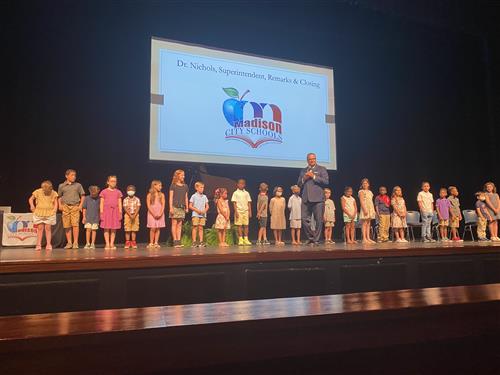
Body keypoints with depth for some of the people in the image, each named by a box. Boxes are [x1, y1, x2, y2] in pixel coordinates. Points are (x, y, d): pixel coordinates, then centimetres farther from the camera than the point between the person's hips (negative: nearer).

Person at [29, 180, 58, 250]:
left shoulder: (54, 193, -2)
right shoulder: (38, 192, -4)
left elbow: (55, 203, 5)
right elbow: (30, 199, 8)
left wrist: (54, 210, -9)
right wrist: (32, 205, -8)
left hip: (50, 214, 0)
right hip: (39, 213, 0)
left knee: (48, 228, 1)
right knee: (40, 228, 1)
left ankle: (48, 244, 4)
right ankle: (38, 245, 6)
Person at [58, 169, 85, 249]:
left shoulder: (78, 185, 6)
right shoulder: (61, 186, 8)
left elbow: (82, 195, 10)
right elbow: (59, 196, 17)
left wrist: (81, 205, 0)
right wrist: (60, 205, 5)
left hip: (75, 206, -1)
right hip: (65, 207, 1)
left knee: (75, 224, -11)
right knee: (67, 226, 3)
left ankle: (75, 242, -6)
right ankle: (69, 242, 12)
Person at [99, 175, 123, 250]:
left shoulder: (118, 192, 10)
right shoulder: (104, 192, 4)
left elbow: (119, 203, 9)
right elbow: (101, 203, 3)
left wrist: (120, 213, 3)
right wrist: (101, 213, -3)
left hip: (115, 211, 2)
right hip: (106, 210, -2)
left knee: (114, 229, 2)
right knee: (106, 228, -1)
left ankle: (112, 244, 9)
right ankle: (107, 244, 5)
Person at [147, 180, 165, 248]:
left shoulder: (162, 195, 6)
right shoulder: (149, 195, 0)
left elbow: (163, 205, 1)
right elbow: (148, 206, -5)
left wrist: (160, 213, -12)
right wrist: (154, 214, -14)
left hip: (160, 214, 2)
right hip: (152, 214, -2)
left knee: (158, 228, 1)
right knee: (153, 228, -7)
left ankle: (156, 243, 6)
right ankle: (151, 243, 2)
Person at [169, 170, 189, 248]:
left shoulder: (185, 186, 14)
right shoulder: (173, 185, 1)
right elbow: (170, 197, -3)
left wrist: (187, 207, 11)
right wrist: (170, 207, -10)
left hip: (182, 207, 5)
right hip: (175, 206, -4)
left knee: (180, 224, 4)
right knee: (174, 223, -4)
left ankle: (179, 241, 4)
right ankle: (175, 241, -4)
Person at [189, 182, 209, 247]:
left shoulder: (204, 196, 11)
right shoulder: (194, 196, -1)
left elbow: (207, 206, 12)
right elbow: (190, 206, -2)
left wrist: (205, 211, -8)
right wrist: (197, 210, -13)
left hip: (203, 215, 4)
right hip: (195, 214, -4)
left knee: (201, 228, 5)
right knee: (195, 227, -4)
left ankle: (201, 241, 7)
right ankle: (194, 242, -2)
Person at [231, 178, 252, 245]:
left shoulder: (246, 193, 10)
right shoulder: (235, 193, 3)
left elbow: (249, 203, 10)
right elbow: (234, 203, -2)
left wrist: (250, 212, 4)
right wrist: (236, 212, -10)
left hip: (246, 211, 3)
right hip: (239, 210, -3)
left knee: (246, 225, 1)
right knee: (239, 225, -2)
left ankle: (246, 239, 8)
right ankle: (240, 240, 3)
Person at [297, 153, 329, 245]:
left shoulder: (321, 169, 9)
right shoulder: (303, 171, 20)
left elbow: (326, 181, -4)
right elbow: (299, 184, 18)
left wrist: (314, 177, -9)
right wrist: (304, 178, -2)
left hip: (317, 198, -3)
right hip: (306, 199, 4)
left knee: (319, 220, -2)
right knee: (304, 219, -1)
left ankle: (316, 239, 7)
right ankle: (310, 237, 13)